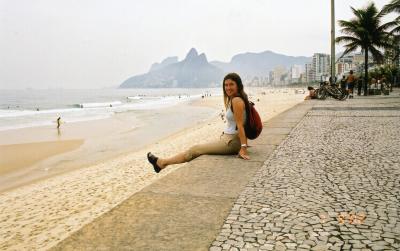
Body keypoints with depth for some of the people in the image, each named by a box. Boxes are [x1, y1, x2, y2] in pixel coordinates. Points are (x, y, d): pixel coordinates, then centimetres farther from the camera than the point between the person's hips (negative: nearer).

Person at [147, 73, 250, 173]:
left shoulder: (236, 101, -17)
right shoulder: (232, 99, 13)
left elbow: (240, 125, -22)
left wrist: (243, 148, -25)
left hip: (231, 142, -9)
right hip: (228, 138, 9)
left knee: (195, 150, -1)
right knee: (197, 148, 14)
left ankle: (162, 162, 12)